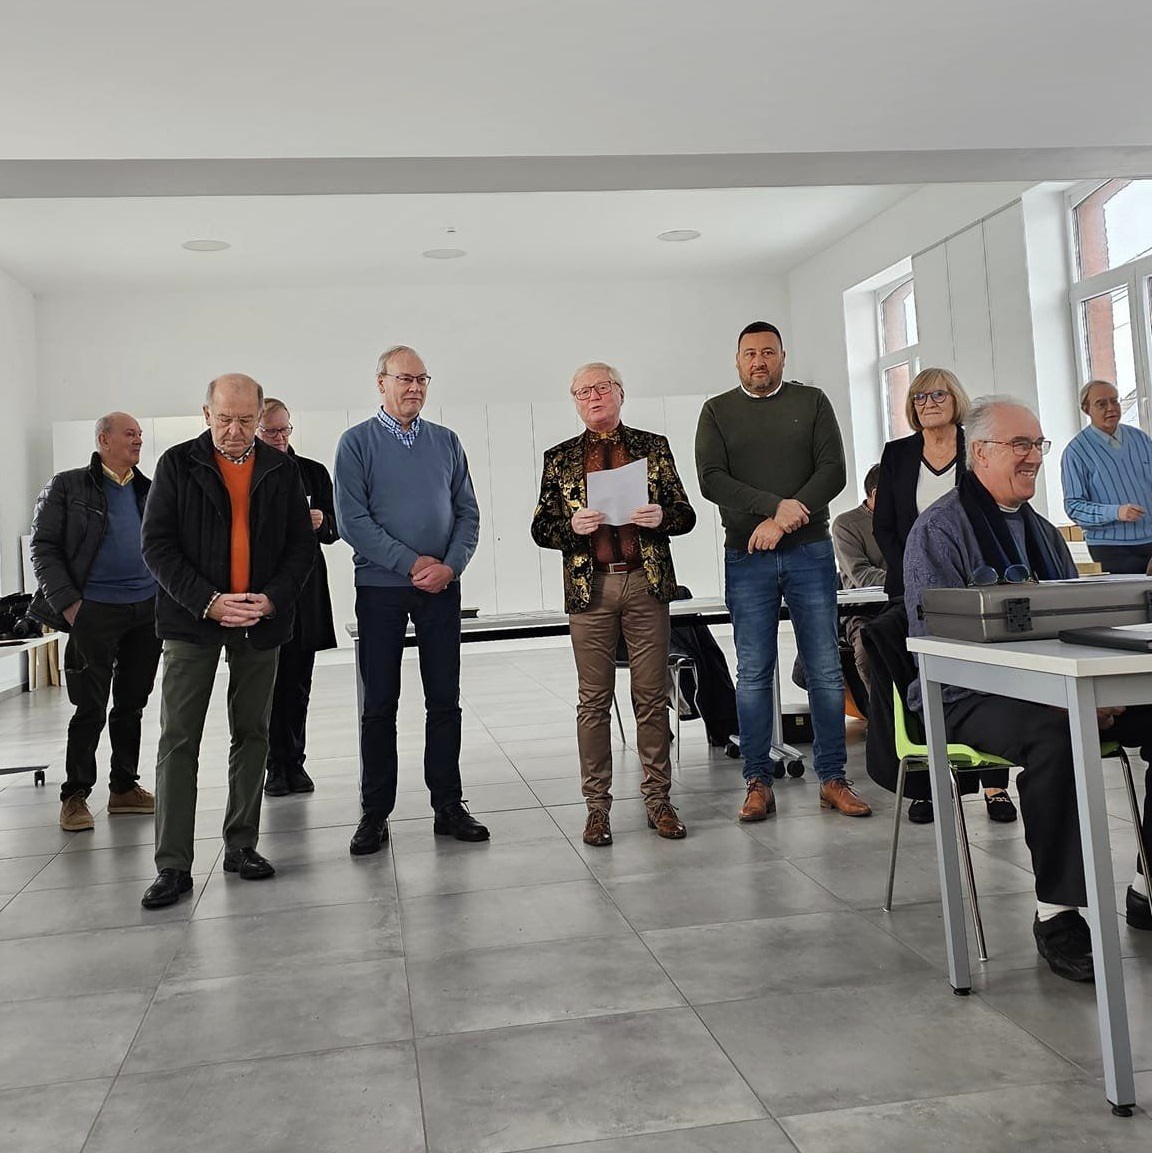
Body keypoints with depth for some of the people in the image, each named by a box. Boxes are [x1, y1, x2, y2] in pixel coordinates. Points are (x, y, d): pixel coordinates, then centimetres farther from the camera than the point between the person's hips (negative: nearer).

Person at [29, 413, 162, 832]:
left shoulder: (148, 490, 13)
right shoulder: (67, 487, -1)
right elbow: (43, 547, -3)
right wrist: (68, 603, -12)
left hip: (148, 609, 5)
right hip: (96, 610, -5)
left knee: (132, 703, 11)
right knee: (91, 708, -2)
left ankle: (125, 788, 23)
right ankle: (74, 797, 10)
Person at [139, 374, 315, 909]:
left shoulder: (282, 470, 6)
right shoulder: (178, 464, 0)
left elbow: (302, 545, 6)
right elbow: (157, 544, -5)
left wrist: (271, 599, -11)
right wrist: (207, 601, -16)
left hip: (261, 622, 2)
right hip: (192, 619, -2)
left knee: (252, 734, 9)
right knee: (178, 740, -3)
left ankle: (241, 845, 21)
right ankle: (173, 864, 2)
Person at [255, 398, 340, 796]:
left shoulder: (314, 472, 9)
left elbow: (333, 530, 9)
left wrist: (320, 522, -13)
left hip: (305, 594, 2)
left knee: (298, 682, 6)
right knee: (269, 682, 1)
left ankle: (293, 763, 15)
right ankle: (278, 766, 10)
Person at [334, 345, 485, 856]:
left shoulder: (446, 441, 10)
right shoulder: (357, 442, 0)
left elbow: (468, 512, 8)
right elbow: (352, 520, -9)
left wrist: (450, 565, -8)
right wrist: (412, 564, -13)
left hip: (441, 586, 3)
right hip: (380, 588, -3)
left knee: (445, 699, 6)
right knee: (379, 704, 3)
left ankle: (448, 807, 15)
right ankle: (375, 814, 13)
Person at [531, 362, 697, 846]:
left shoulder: (653, 447, 10)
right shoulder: (560, 458, 9)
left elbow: (685, 515, 9)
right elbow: (540, 528, 7)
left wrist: (661, 516, -12)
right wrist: (572, 525, -13)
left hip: (647, 585, 0)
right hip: (590, 588, 0)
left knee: (652, 696, 4)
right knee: (594, 699, 3)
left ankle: (658, 798, 15)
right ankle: (597, 806, 11)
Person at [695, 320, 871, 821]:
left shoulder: (812, 402, 10)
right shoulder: (717, 411, 9)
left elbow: (832, 470, 0)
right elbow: (712, 480, -3)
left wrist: (782, 522, -12)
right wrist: (775, 505, -15)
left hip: (810, 553, 1)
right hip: (746, 558, 0)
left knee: (825, 670, 2)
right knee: (753, 675, 1)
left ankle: (832, 779, 10)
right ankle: (758, 783, 8)